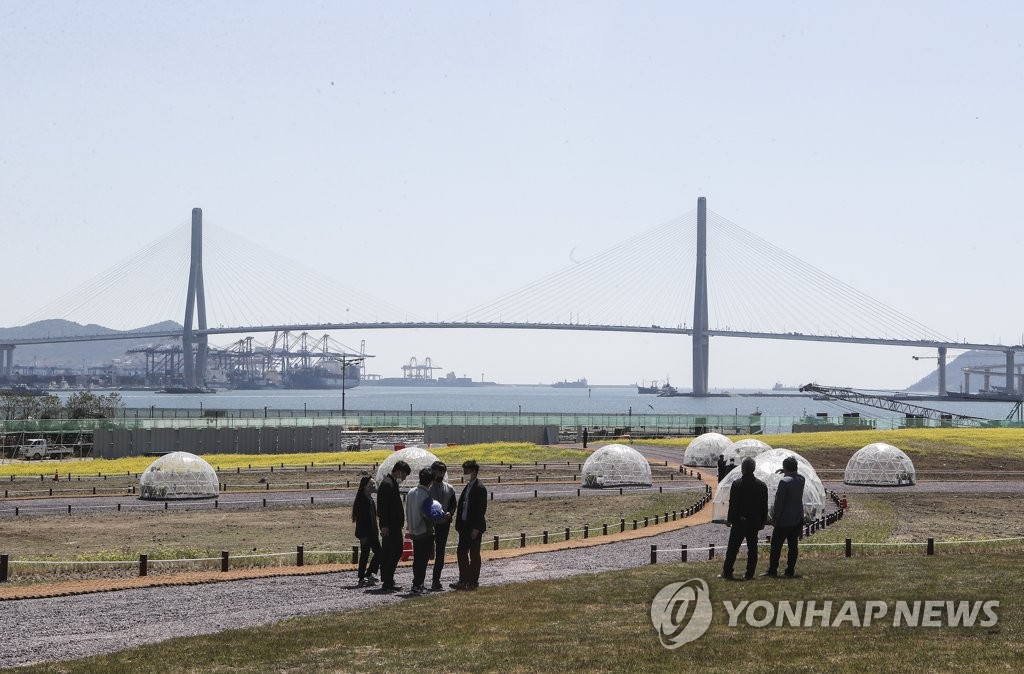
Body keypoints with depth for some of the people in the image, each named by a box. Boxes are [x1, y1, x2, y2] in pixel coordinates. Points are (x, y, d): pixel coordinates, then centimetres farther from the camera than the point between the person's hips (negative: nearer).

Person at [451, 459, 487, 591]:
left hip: (474, 527, -9)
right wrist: (459, 524, 10)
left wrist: (476, 528, -20)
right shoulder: (467, 487, 13)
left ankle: (473, 582, 8)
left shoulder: (480, 488, -14)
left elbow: (481, 509, -17)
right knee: (461, 553, 8)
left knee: (474, 554, 1)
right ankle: (463, 581, 15)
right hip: (465, 526, 9)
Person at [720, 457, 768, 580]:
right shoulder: (762, 485, 1)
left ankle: (727, 571, 6)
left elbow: (732, 504, -10)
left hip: (739, 521, -3)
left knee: (733, 548, 5)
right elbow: (764, 506, 5)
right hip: (754, 522, 3)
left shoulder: (737, 484, -11)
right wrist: (762, 522, 12)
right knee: (752, 548, 8)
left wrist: (729, 519, -1)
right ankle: (750, 573, 7)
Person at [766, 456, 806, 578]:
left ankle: (773, 571, 4)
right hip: (797, 520, 6)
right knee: (792, 545, 10)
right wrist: (787, 473, 16)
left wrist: (775, 518, -10)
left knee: (776, 546, 3)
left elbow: (779, 502, -18)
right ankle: (790, 571, 11)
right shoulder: (801, 479, 2)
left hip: (784, 520, -6)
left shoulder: (784, 482, -19)